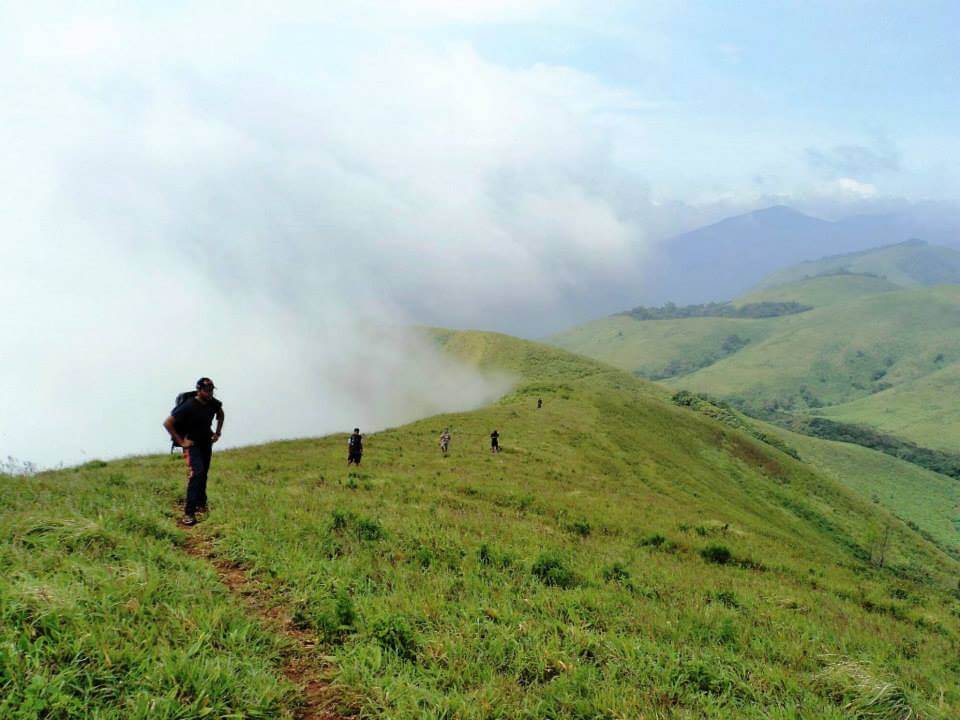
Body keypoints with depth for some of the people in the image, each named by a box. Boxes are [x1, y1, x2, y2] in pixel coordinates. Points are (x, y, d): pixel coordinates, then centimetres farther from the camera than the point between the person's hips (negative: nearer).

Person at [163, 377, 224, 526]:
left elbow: (220, 414, 20)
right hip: (191, 443, -7)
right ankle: (189, 513, -23)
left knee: (204, 474, 13)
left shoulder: (213, 403, -6)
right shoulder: (188, 406, -26)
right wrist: (180, 441, -19)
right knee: (196, 473, -22)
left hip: (206, 441, 7)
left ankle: (201, 504, 31)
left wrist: (218, 432, 12)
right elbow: (167, 423, -22)